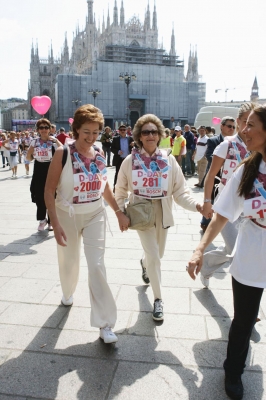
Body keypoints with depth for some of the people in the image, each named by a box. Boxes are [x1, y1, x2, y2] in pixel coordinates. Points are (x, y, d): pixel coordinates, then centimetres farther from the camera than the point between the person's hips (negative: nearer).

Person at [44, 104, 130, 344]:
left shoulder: (100, 153, -1)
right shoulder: (63, 154, -13)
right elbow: (49, 191, -12)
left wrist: (119, 212, 8)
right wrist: (56, 224, -19)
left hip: (95, 215, 2)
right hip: (68, 216, -1)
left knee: (97, 266, -3)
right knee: (69, 260, 18)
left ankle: (105, 323, 6)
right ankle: (68, 293, 52)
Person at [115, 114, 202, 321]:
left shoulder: (169, 160, -6)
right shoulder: (130, 161, -8)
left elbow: (180, 190, -8)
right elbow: (121, 191, 1)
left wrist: (196, 205, -24)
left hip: (162, 213, 3)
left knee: (157, 254, 20)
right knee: (154, 256, -8)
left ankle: (144, 263, 57)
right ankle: (158, 298, 11)